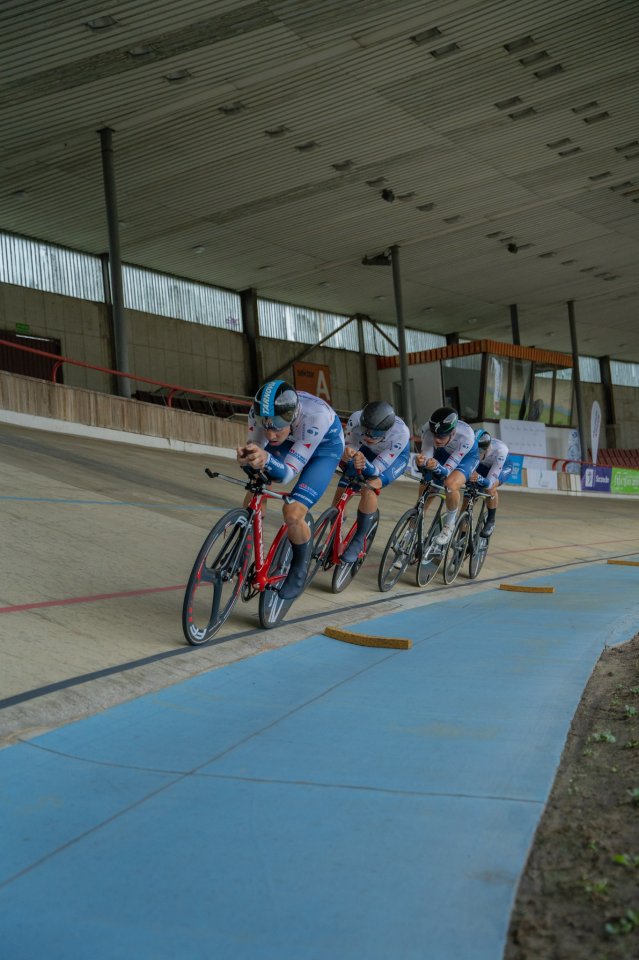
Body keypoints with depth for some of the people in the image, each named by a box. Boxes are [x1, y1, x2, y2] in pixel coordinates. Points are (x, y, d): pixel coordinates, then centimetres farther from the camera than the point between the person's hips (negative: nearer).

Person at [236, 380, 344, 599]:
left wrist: (266, 459, -59)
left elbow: (288, 473, -38)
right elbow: (255, 452, -19)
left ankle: (299, 568, 6)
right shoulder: (260, 412, -32)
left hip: (325, 445, -5)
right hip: (291, 439, 5)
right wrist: (245, 459, -43)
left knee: (292, 512, -21)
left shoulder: (316, 416, -43)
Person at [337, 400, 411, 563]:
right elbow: (347, 448, -25)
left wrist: (364, 464, -58)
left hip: (396, 456, -3)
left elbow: (377, 469, -35)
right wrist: (346, 456, -49)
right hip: (368, 451, 3)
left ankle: (359, 541, -11)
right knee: (341, 492, -11)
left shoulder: (401, 433, -40)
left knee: (369, 489, -29)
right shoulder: (356, 419, -35)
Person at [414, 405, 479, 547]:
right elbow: (426, 455, -30)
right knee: (424, 488, -6)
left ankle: (449, 525, -8)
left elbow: (447, 470, -38)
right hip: (444, 452, 4)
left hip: (467, 456, -4)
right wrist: (421, 462, -54)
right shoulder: (427, 429, -35)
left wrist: (436, 467, -60)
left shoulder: (466, 435, -41)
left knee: (451, 484, -31)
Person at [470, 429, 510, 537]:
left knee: (490, 488, -31)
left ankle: (490, 521, -8)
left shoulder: (500, 450, -43)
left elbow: (490, 483, -45)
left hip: (503, 466, -3)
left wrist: (479, 479, -67)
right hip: (483, 466, 3)